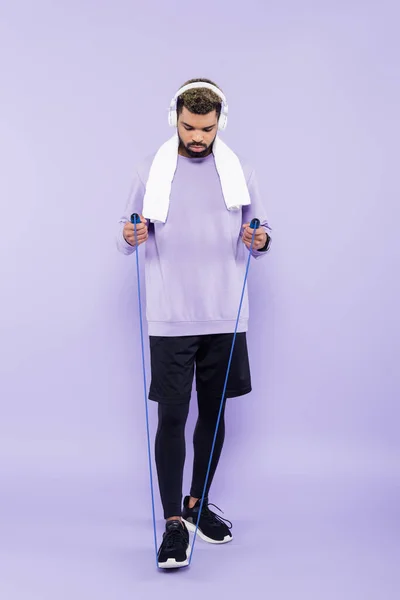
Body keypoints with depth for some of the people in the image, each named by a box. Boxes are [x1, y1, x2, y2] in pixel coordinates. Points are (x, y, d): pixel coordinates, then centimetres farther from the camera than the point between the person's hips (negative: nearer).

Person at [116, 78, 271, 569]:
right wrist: (131, 237, -18)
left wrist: (260, 241, -13)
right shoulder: (151, 170, 2)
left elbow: (261, 232, 10)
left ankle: (198, 503, 29)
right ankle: (174, 522, 5)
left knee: (214, 412, 12)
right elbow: (127, 237, 5)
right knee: (172, 417, -4)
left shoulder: (240, 172, 6)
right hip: (171, 319, -2)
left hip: (225, 317, 3)